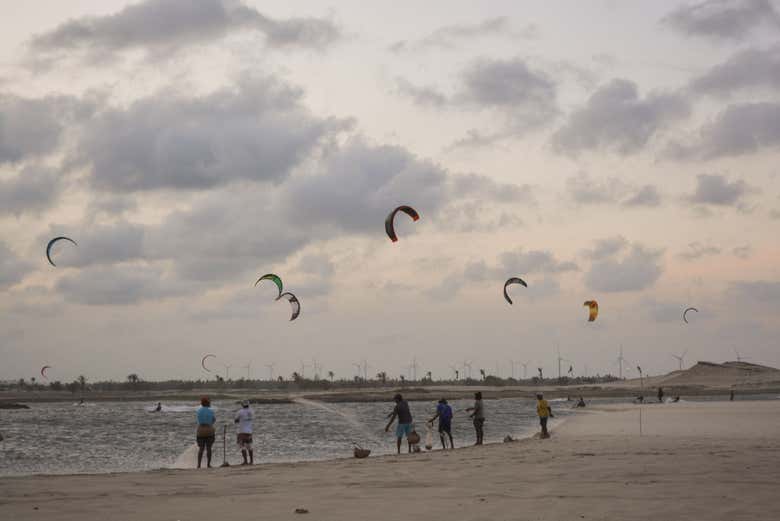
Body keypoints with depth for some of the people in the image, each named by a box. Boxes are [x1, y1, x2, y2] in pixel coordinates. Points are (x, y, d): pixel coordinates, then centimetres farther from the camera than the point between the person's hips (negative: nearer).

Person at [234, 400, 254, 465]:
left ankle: (245, 461, -13)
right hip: (249, 431, 6)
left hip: (242, 432, -6)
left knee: (242, 446, -5)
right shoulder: (250, 411, 7)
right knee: (249, 447, 13)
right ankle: (251, 461, 12)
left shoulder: (240, 412, -11)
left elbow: (235, 421, 1)